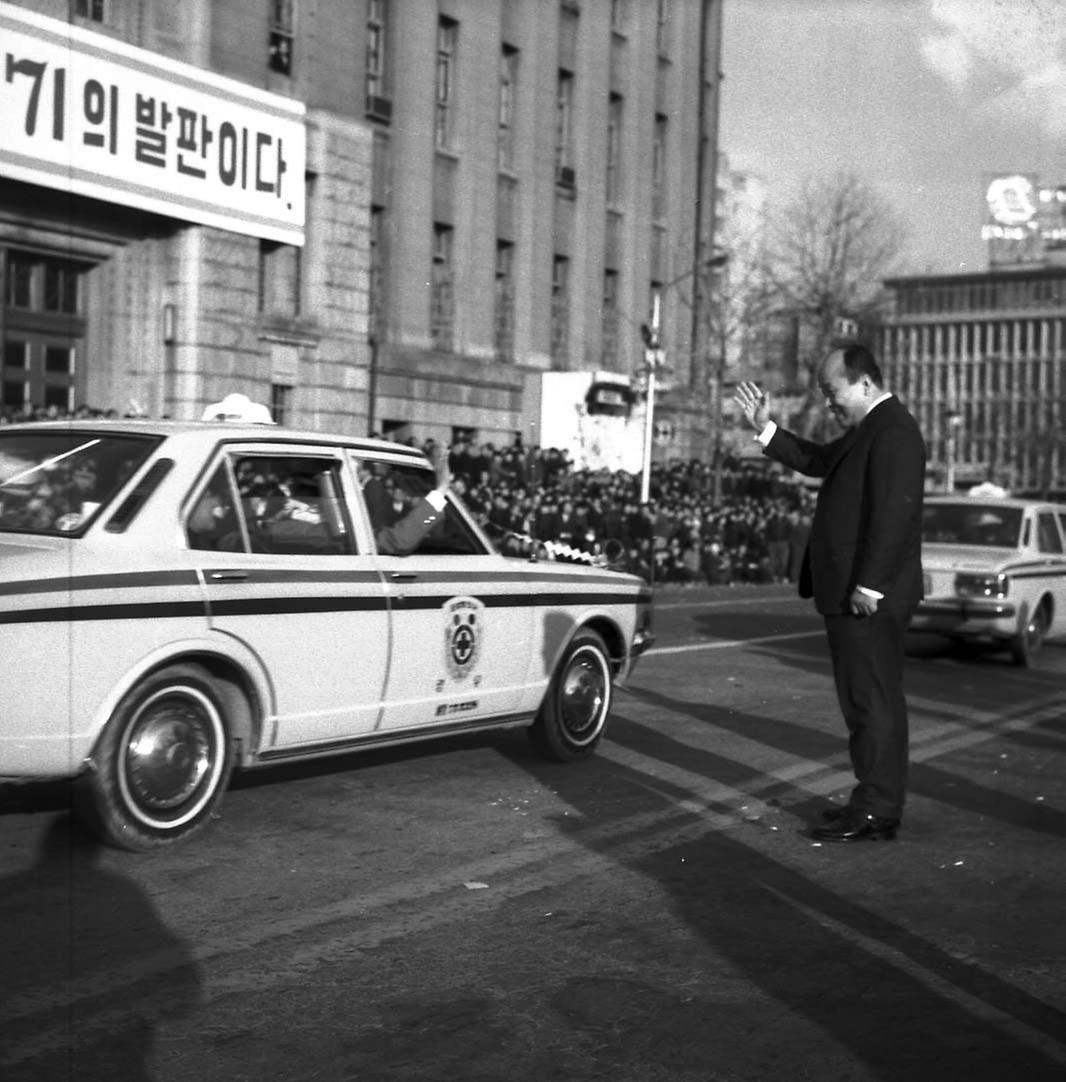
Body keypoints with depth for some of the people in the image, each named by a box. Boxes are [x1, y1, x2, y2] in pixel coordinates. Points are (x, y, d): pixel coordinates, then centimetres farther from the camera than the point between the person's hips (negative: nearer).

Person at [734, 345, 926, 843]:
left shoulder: (893, 431, -16)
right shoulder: (868, 429, 17)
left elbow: (893, 514, -23)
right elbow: (819, 460, 25)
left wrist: (869, 586, -24)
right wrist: (765, 428, 18)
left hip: (868, 598, -10)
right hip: (853, 592, 10)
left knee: (873, 700, -4)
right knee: (870, 700, 15)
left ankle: (876, 812, 3)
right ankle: (875, 801, 23)